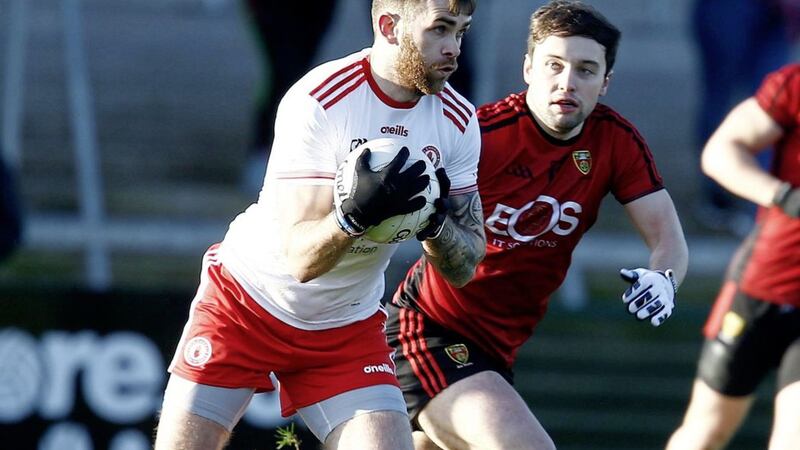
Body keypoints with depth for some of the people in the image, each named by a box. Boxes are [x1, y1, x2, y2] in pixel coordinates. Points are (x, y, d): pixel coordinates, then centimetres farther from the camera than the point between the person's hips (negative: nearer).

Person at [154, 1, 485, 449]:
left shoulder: (458, 121, -8)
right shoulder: (318, 102, -24)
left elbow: (465, 268, -6)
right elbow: (300, 257, -29)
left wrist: (435, 222, -28)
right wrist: (356, 214, -49)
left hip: (348, 327, 4)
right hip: (243, 306, -4)